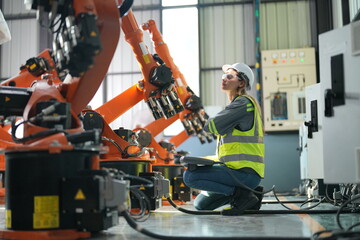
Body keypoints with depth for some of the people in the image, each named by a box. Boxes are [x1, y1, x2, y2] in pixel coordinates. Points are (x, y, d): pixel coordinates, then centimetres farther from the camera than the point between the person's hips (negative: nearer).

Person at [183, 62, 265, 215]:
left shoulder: (243, 103, -11)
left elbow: (211, 127, -18)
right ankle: (247, 192, 9)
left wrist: (211, 121, 4)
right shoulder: (237, 105, 21)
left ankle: (241, 194, -12)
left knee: (190, 176, -20)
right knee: (200, 204, 15)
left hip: (245, 172, -10)